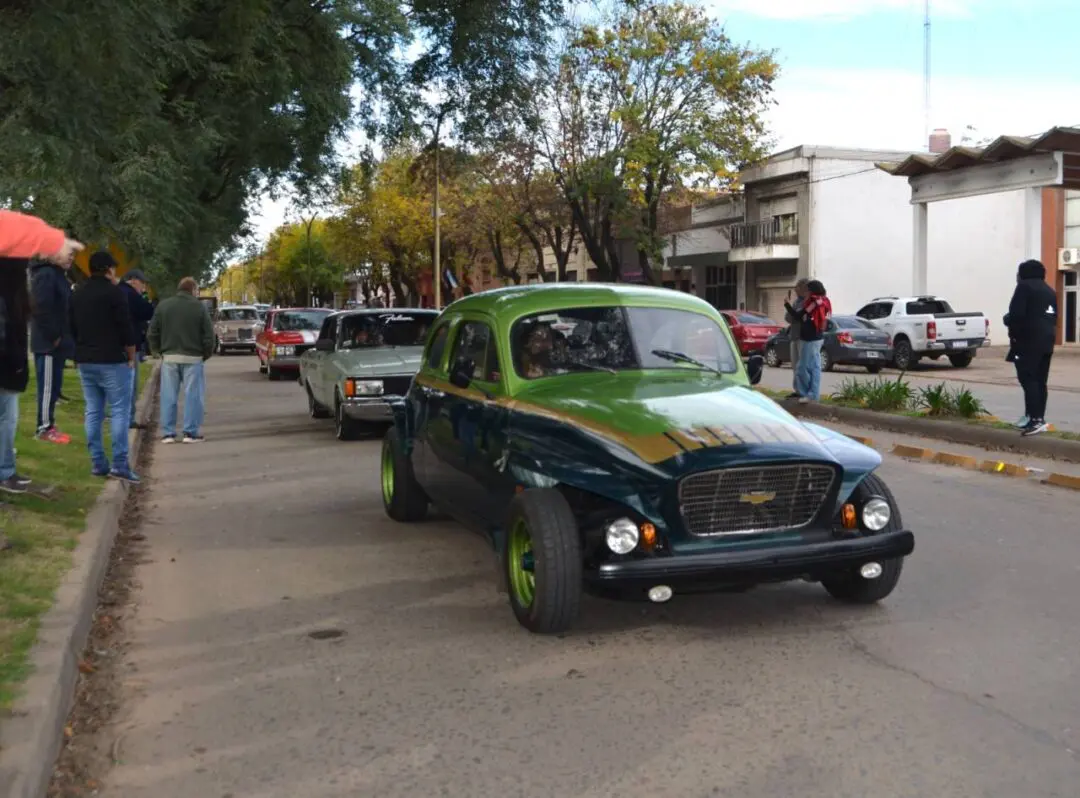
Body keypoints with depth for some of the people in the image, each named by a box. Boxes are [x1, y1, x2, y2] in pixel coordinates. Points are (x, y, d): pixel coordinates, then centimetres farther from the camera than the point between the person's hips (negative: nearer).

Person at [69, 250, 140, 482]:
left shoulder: (77, 295, 12)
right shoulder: (114, 292, -10)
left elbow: (73, 328, 16)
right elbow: (126, 328, -13)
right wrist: (131, 356, -3)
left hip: (84, 361, 7)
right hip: (112, 360, -7)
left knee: (93, 412, 9)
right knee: (119, 411, -5)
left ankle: (97, 463, 9)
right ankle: (119, 464, -10)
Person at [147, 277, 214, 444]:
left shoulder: (163, 306, 5)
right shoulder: (199, 307, -3)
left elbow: (152, 334, 5)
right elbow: (208, 335, -5)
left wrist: (159, 351, 16)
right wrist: (206, 354, 9)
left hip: (169, 357, 3)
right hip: (192, 357, -3)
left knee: (169, 397, 7)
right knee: (193, 396, 2)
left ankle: (168, 433, 8)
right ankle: (191, 432, 1)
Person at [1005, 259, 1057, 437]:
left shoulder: (1024, 286, -4)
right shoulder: (1050, 291, 22)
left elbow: (1017, 314, -15)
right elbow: (1054, 318, 19)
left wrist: (1008, 321, 3)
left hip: (1028, 341, -9)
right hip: (1047, 341, 9)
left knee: (1028, 379, -12)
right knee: (1040, 381, 11)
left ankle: (1035, 420, -21)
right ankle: (1038, 418, 12)